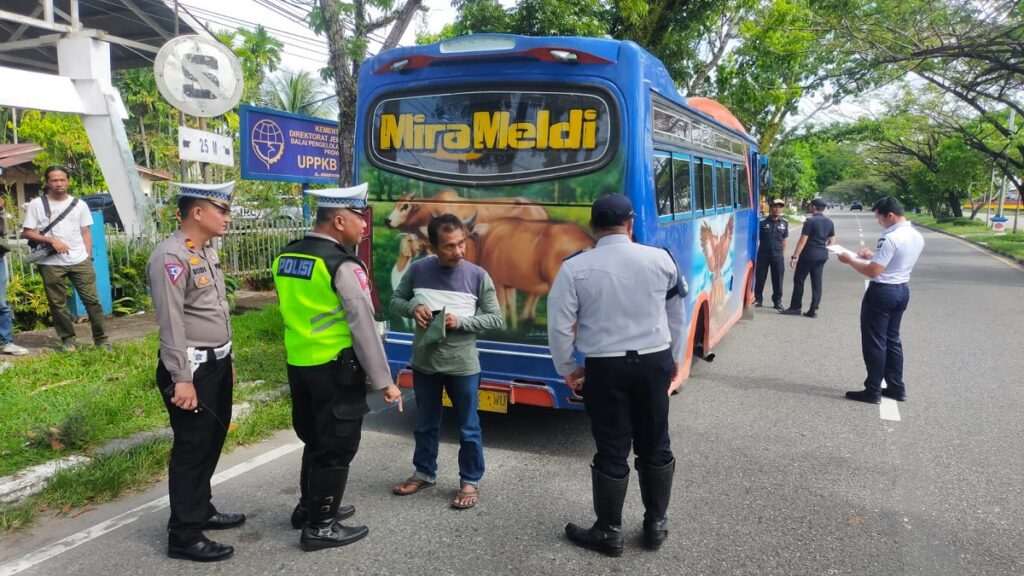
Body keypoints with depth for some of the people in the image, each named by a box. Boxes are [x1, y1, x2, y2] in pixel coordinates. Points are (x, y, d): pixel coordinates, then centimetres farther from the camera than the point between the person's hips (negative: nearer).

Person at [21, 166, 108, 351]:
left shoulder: (79, 204, 9)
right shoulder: (36, 204, 2)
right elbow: (26, 233, 1)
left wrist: (88, 257, 2)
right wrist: (51, 240, -12)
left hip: (80, 261, 1)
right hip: (51, 264, -1)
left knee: (92, 300, -1)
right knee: (58, 304, 5)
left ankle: (101, 339, 5)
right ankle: (68, 339, 17)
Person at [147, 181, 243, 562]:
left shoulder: (207, 252, 12)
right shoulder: (170, 257, -18)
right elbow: (171, 324, -23)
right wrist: (182, 379, -24)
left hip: (217, 363, 9)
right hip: (193, 369, -9)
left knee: (212, 442, 20)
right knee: (191, 449, 0)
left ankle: (202, 510, 37)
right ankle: (183, 536, 13)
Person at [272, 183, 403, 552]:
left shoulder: (286, 258, 6)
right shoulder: (344, 266, -18)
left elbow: (293, 313, 12)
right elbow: (364, 328, -18)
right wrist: (384, 381, -12)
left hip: (298, 365, 8)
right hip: (335, 370, -8)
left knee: (315, 440, 23)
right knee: (337, 447, 6)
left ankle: (308, 507, 37)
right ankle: (320, 527, 16)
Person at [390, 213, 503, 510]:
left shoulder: (478, 276, -9)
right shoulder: (417, 269, -5)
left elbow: (495, 318, -5)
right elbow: (395, 301, 8)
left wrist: (460, 322, -19)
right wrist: (412, 308, -14)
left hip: (463, 366, -2)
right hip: (424, 363, 2)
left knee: (468, 428, 11)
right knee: (425, 425, 20)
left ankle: (470, 481, 29)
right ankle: (424, 473, 40)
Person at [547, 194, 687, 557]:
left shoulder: (575, 268, -9)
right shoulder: (661, 259, -1)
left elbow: (559, 325, -7)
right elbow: (677, 316, 10)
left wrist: (567, 369, 7)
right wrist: (675, 359, 24)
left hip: (605, 368, -2)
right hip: (655, 362, 3)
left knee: (611, 451, 9)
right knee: (656, 446, 16)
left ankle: (609, 533, 23)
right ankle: (656, 524, 31)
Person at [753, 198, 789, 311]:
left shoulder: (784, 224, 7)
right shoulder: (763, 222, -2)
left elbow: (784, 241, 12)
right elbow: (756, 239, 3)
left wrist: (783, 255, 9)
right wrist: (755, 253, -1)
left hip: (777, 256, 2)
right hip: (763, 254, -2)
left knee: (778, 280, 5)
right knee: (760, 278, 4)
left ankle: (777, 301, 17)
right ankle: (758, 299, 17)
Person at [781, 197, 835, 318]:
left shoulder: (810, 221, -13)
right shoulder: (829, 222, 8)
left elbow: (803, 240, -16)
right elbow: (832, 241, 12)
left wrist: (794, 256, -14)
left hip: (808, 255, -6)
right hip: (822, 256, 7)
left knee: (799, 280, 4)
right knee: (817, 282, 7)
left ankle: (795, 307, 7)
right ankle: (813, 310, 7)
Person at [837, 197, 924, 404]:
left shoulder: (890, 238, -22)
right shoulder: (917, 237, 6)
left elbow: (872, 272, -22)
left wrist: (850, 260, -9)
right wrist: (874, 255, 13)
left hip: (882, 292, -9)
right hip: (902, 290, 9)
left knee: (874, 341, 1)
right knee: (892, 339, 18)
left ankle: (873, 391, 8)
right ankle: (896, 387, 24)